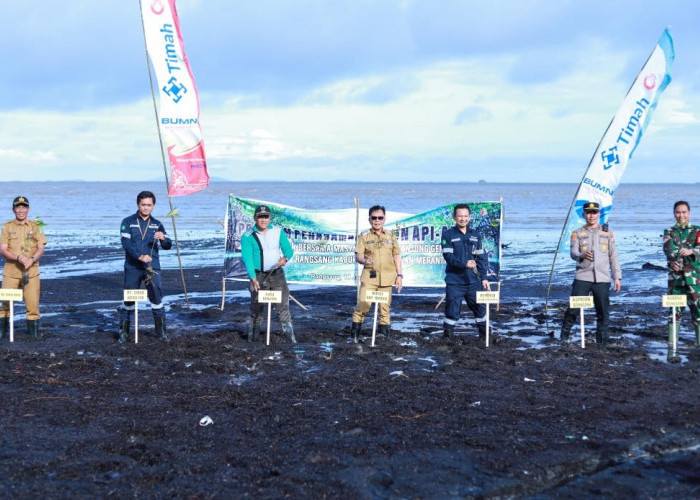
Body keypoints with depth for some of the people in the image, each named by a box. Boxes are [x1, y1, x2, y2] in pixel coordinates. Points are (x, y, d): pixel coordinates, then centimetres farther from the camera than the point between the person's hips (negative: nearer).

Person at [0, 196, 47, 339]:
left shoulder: (35, 227, 8)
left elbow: (41, 248, 1)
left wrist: (32, 259, -19)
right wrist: (18, 257, -19)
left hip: (31, 271, 0)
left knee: (33, 302, -2)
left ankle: (33, 329, 11)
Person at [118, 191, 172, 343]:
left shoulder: (157, 224, 10)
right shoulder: (128, 222, 2)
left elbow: (167, 246, 4)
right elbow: (126, 243, -10)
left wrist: (163, 238, -19)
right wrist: (140, 256, -24)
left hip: (152, 267, 2)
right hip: (132, 268, -2)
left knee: (157, 297, -1)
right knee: (129, 299, 3)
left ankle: (161, 330, 10)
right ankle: (123, 331, 11)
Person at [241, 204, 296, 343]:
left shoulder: (278, 231, 4)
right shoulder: (248, 236, -6)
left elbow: (288, 250, 4)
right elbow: (247, 258, -14)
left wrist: (285, 258, -20)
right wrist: (253, 278, -26)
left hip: (277, 274, 2)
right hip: (259, 276, -2)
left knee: (283, 305, -2)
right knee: (256, 307, 0)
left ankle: (290, 334, 0)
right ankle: (252, 336, 13)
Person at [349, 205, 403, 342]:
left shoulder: (391, 236, 11)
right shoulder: (364, 236, 5)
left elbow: (397, 256, 13)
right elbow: (358, 255, -2)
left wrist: (399, 275, 8)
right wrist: (364, 260, -25)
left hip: (387, 277, 2)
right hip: (369, 275, -2)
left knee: (385, 306, 4)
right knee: (363, 304, -13)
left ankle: (384, 332, 13)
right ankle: (355, 332, -4)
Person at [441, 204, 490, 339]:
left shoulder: (475, 235, 12)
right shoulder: (448, 235, 0)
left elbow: (482, 258, 12)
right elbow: (448, 256, -11)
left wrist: (484, 278, 6)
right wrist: (464, 264, -24)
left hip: (474, 281, 4)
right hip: (454, 281, -3)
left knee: (480, 307, 8)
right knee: (452, 310, -3)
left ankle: (484, 334, 22)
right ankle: (447, 337, 7)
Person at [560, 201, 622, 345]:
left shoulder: (607, 233, 16)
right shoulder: (577, 233, 11)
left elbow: (613, 256, 15)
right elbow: (573, 253, -3)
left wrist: (617, 277, 8)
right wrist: (582, 256, -27)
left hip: (602, 279, 2)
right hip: (582, 277, -1)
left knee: (603, 311, 1)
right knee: (574, 307, -8)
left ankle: (601, 339, 12)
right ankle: (564, 335, 5)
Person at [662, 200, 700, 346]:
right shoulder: (669, 232, 10)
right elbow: (668, 248, -9)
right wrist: (672, 260, -30)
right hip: (675, 275, 1)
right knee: (674, 309, 4)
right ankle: (672, 341, 10)